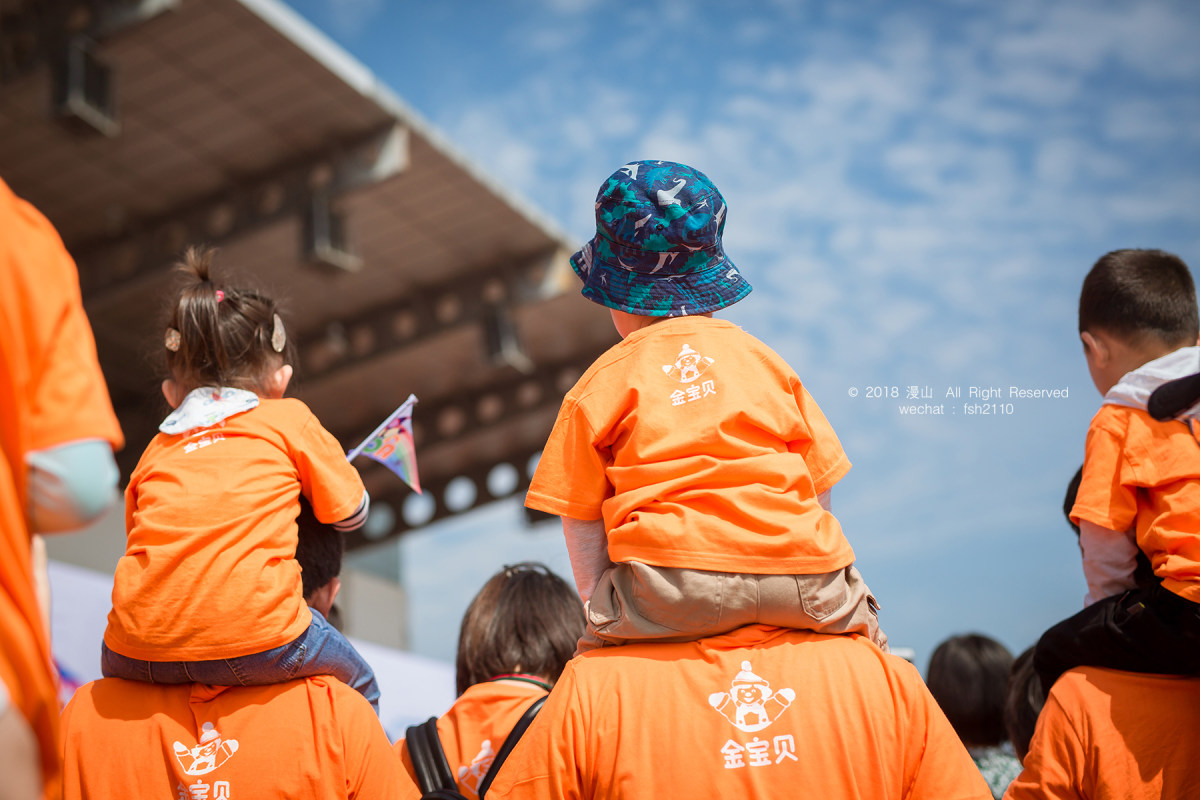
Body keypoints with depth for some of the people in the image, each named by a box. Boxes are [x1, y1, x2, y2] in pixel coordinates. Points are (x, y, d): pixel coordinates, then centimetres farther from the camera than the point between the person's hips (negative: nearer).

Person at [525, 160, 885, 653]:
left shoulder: (600, 385, 9)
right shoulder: (763, 358, 18)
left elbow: (580, 524, 8)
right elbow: (818, 487, 19)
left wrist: (601, 608, 17)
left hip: (670, 592, -3)